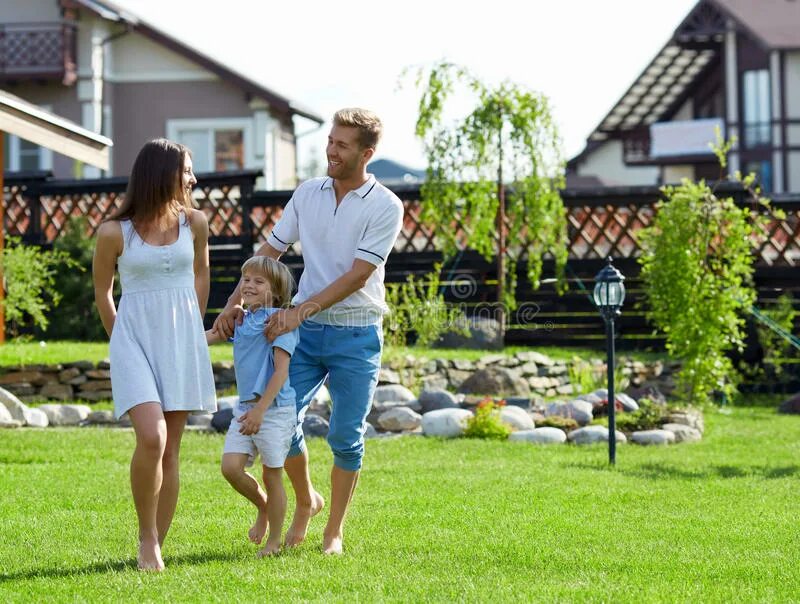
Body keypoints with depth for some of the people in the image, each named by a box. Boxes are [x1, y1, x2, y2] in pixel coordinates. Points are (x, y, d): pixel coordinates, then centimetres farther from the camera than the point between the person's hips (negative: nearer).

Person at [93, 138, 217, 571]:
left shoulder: (194, 223, 2)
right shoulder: (114, 233, -7)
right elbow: (103, 295, 6)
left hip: (182, 342, 4)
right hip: (135, 340, -3)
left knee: (170, 450, 3)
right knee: (151, 438, -20)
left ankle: (157, 546, 9)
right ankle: (146, 536, -2)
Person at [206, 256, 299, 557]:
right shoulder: (241, 319, 10)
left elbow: (281, 371, -17)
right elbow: (211, 336, 24)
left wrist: (260, 409, -22)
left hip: (275, 408, -6)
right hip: (245, 407, 6)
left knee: (272, 476, 3)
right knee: (231, 467, -5)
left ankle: (274, 540, 18)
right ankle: (263, 508, 23)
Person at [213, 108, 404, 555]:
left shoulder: (385, 207, -9)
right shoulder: (308, 193, 6)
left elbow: (357, 276, -15)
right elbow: (271, 251, 10)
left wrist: (301, 310, -21)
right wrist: (236, 299, -3)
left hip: (357, 336, -4)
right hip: (306, 331, 4)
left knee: (346, 437, 0)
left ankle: (335, 530, 15)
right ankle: (306, 500, 21)